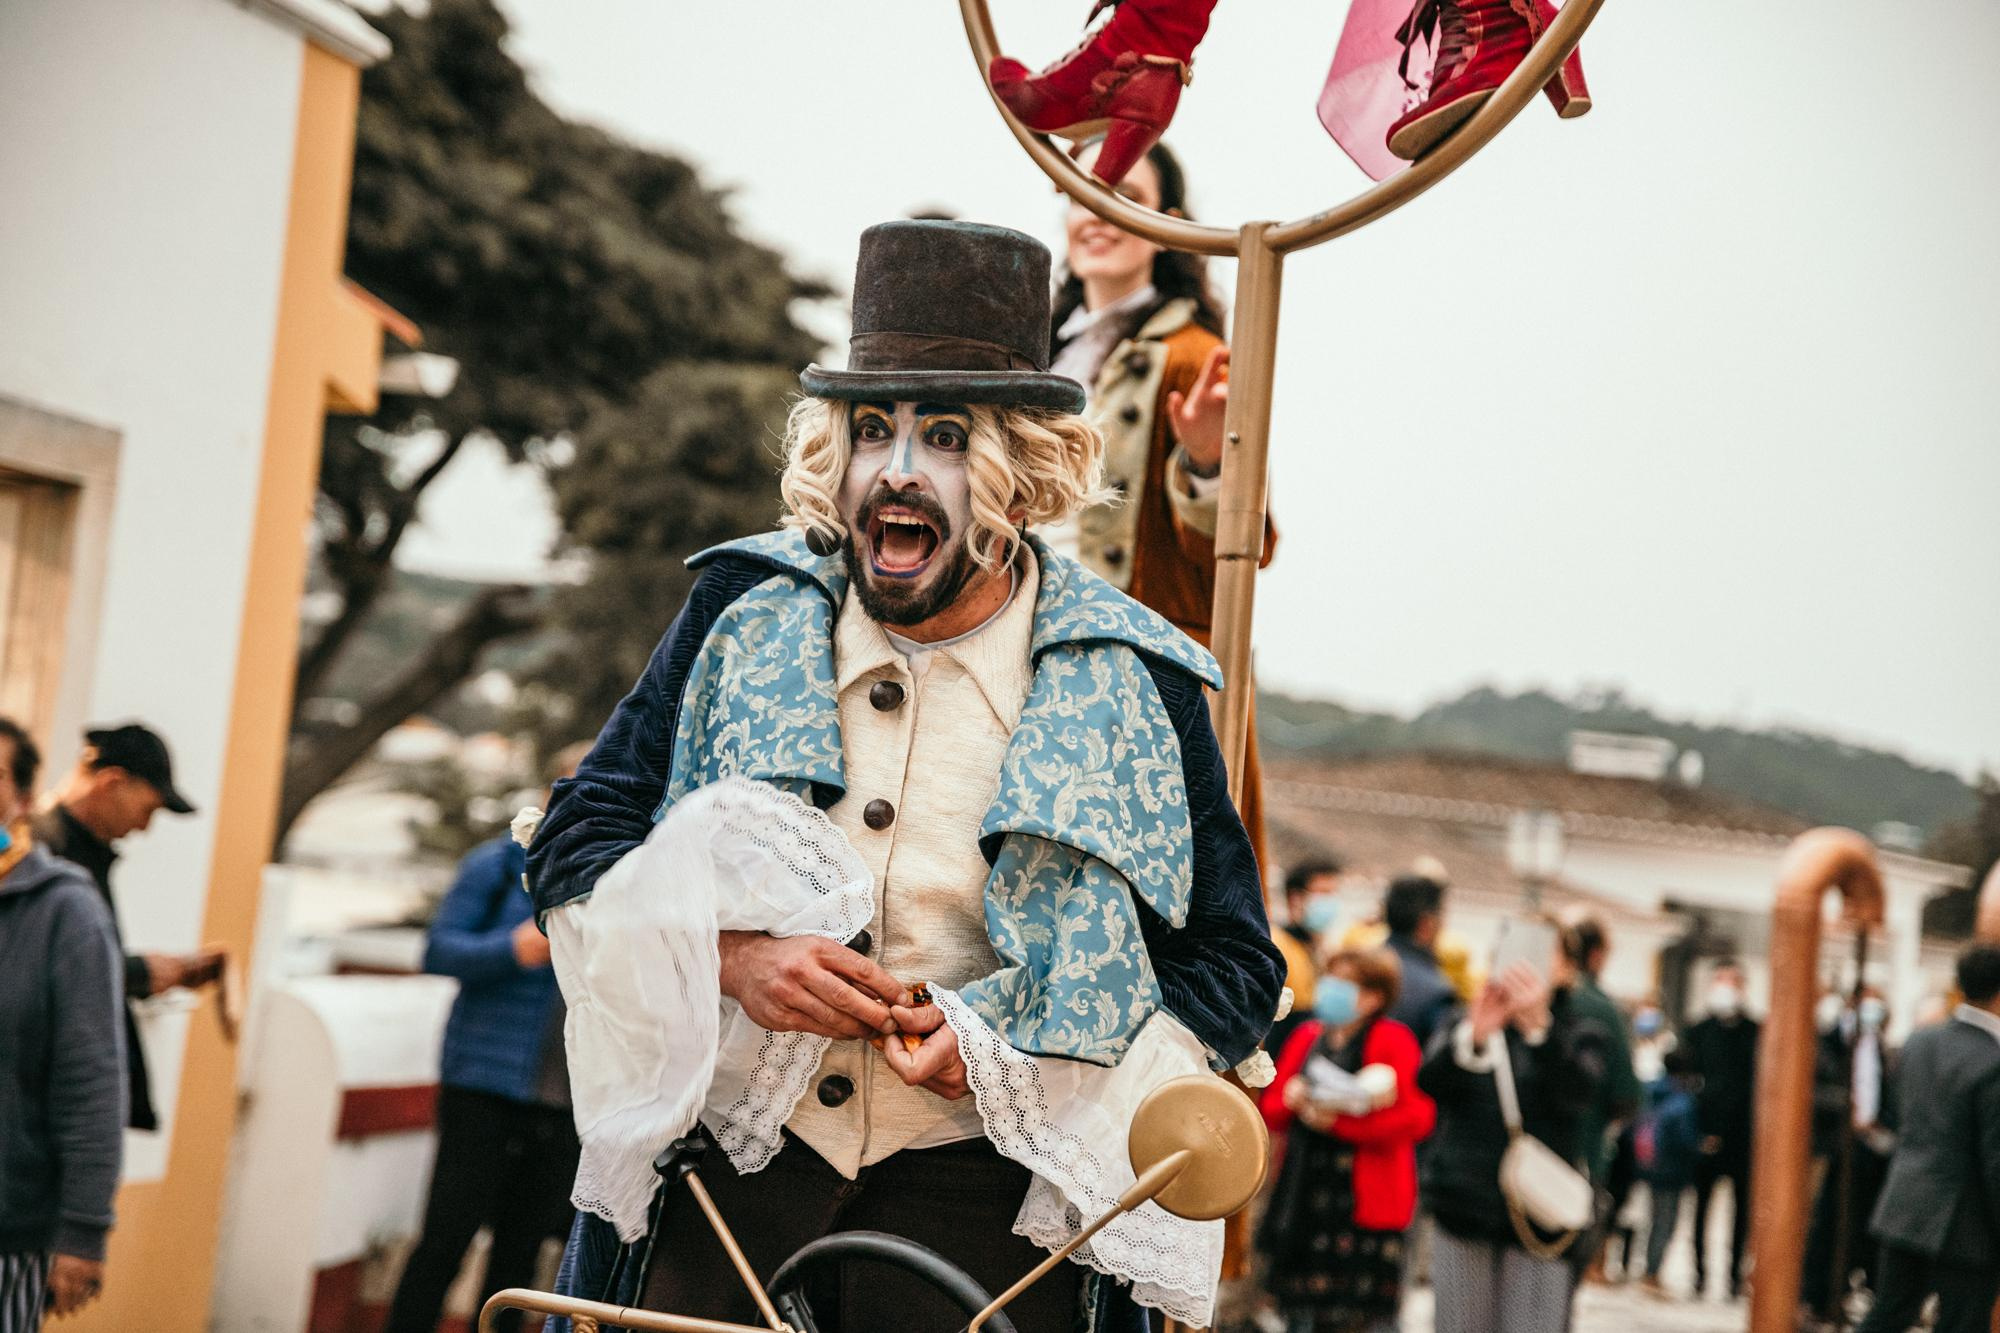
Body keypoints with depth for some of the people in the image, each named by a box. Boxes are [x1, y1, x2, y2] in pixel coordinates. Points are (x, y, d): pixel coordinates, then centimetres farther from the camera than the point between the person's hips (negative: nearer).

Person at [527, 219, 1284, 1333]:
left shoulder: (1130, 687, -3)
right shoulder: (747, 613, 3)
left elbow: (1233, 968, 3)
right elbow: (577, 840, 7)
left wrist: (1014, 1045, -13)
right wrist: (727, 959, -13)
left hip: (985, 1195, -1)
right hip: (731, 1157, 2)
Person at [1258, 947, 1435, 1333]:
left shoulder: (1392, 1041, -4)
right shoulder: (1308, 1037, 14)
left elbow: (1417, 1116, -14)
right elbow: (1269, 1107, 18)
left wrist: (1339, 1122, -19)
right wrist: (1290, 1100, -7)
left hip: (1364, 1198, -6)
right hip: (1304, 1196, 6)